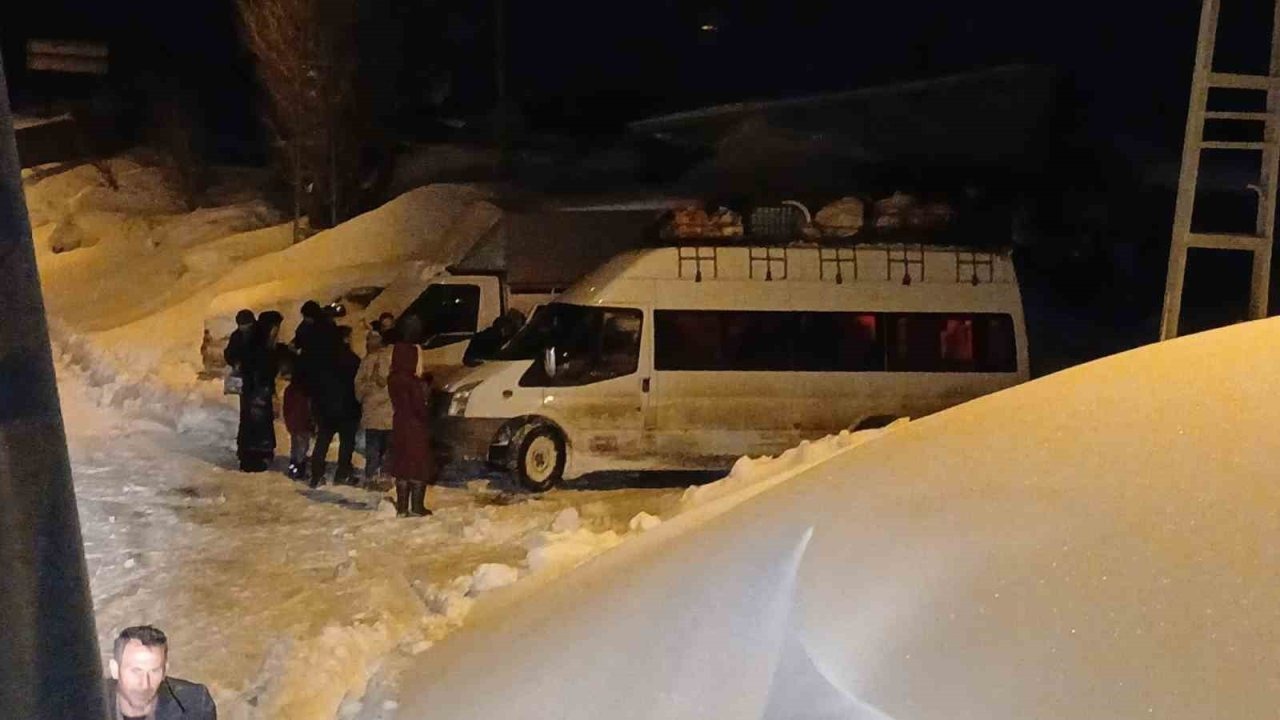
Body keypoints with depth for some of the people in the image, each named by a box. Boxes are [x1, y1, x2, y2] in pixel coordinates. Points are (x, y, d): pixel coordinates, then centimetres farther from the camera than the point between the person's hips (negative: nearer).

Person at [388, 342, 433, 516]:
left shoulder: (393, 379, 4)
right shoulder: (412, 381, -18)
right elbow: (419, 406, -16)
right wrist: (425, 419, 0)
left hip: (399, 426, 7)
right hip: (415, 427, -7)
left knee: (402, 465, 11)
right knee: (420, 466, 2)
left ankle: (402, 507, 11)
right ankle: (417, 506, 1)